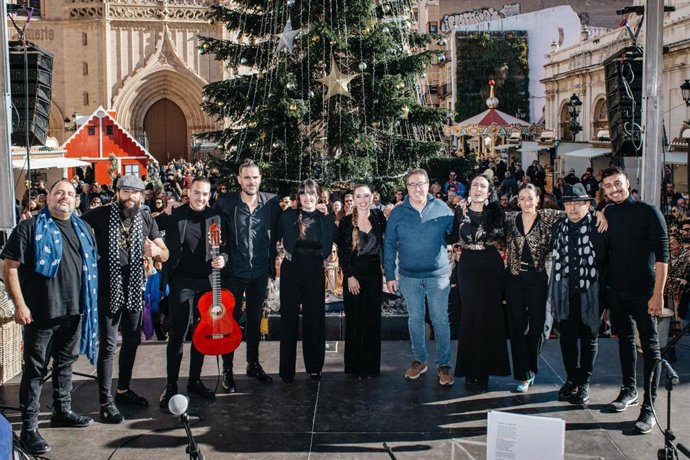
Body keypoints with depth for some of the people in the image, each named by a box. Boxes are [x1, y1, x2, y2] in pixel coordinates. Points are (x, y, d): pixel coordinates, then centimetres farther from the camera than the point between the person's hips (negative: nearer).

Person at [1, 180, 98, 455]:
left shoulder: (83, 229, 11)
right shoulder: (30, 228, -6)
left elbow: (92, 265, 19)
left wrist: (90, 302, 13)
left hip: (75, 310, 6)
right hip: (41, 313, -6)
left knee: (66, 363, 18)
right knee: (35, 369, 0)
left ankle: (62, 412, 33)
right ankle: (28, 428, 6)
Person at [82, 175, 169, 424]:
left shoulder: (147, 219, 5)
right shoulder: (100, 215, -6)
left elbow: (165, 255, 5)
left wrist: (156, 251, -18)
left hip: (135, 289, 5)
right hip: (108, 290, -5)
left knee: (132, 342, 15)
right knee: (108, 346, -3)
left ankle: (123, 389, 32)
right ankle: (105, 402, 4)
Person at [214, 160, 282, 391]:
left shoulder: (271, 202, -3)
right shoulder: (226, 202, -8)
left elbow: (275, 233, 7)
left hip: (260, 272, 2)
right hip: (234, 271, -2)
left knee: (255, 319, 16)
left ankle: (253, 364, 31)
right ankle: (227, 370, 16)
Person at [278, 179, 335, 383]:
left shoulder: (325, 218, 2)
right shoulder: (289, 215, 0)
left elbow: (327, 246, -4)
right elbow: (277, 238, 9)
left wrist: (327, 217, -7)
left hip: (314, 272, 1)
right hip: (291, 271, 0)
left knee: (315, 318, 5)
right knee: (289, 318, 4)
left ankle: (314, 367, 17)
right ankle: (287, 369, 12)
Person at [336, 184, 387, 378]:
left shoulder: (379, 217, 3)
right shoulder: (346, 222, -3)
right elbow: (342, 252, -4)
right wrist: (349, 276, -9)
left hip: (373, 273, 2)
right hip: (354, 274, -2)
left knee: (372, 319, 5)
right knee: (354, 320, 4)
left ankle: (371, 365, 15)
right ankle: (355, 365, 13)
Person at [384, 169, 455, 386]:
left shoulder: (442, 209, -4)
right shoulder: (397, 213, -1)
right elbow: (389, 244, 2)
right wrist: (390, 275, 0)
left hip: (437, 275, -2)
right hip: (409, 277, 2)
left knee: (440, 321, 3)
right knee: (415, 319, 13)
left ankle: (444, 364, 15)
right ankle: (419, 360, 27)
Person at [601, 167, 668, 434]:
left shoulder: (648, 212, -8)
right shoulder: (607, 215, 6)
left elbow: (661, 254, -11)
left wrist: (658, 293, -17)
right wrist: (603, 288, 5)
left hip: (643, 291, -5)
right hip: (616, 291, 5)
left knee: (650, 346, -2)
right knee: (624, 340, 15)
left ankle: (649, 407, 0)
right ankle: (629, 390, 31)